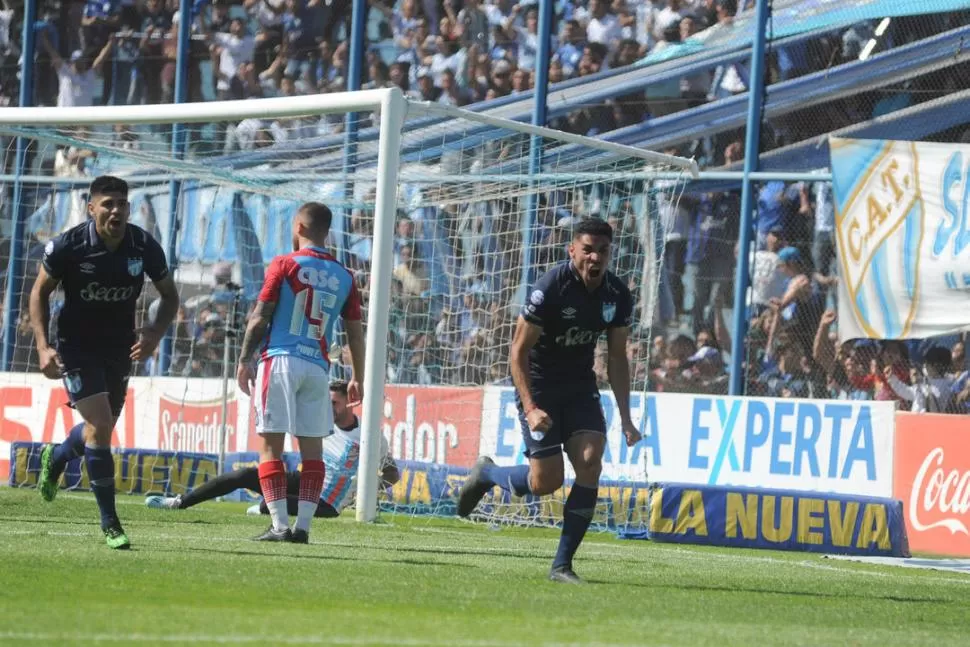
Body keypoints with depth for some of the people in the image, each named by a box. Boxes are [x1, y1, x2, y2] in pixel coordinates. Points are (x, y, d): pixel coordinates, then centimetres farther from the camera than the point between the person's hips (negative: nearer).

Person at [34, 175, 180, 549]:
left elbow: (169, 296, 3)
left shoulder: (145, 248, -11)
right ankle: (109, 523, -7)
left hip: (120, 349, 4)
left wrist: (154, 335, -14)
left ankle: (55, 459, 51)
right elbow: (40, 292, -3)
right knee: (99, 426, -15)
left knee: (101, 428, 15)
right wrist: (43, 347, -12)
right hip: (76, 346, -4)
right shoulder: (67, 246, -17)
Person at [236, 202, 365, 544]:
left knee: (271, 444, -2)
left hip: (281, 359, -4)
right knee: (312, 447, 8)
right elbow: (355, 332, 11)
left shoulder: (284, 265, -2)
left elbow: (260, 317, -4)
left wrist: (244, 360, 3)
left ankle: (280, 525, -10)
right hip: (318, 367, 4)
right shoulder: (343, 276, 10)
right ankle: (303, 525, 3)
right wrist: (357, 378, 19)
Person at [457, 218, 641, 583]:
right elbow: (518, 350, -16)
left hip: (580, 387, 5)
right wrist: (530, 408, -25)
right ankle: (487, 474, 24)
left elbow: (617, 358, 7)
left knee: (590, 463, -16)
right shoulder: (551, 287, -21)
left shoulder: (618, 296, -4)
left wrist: (625, 419, 3)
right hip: (538, 385, -5)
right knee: (546, 481, -10)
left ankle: (562, 565, -8)